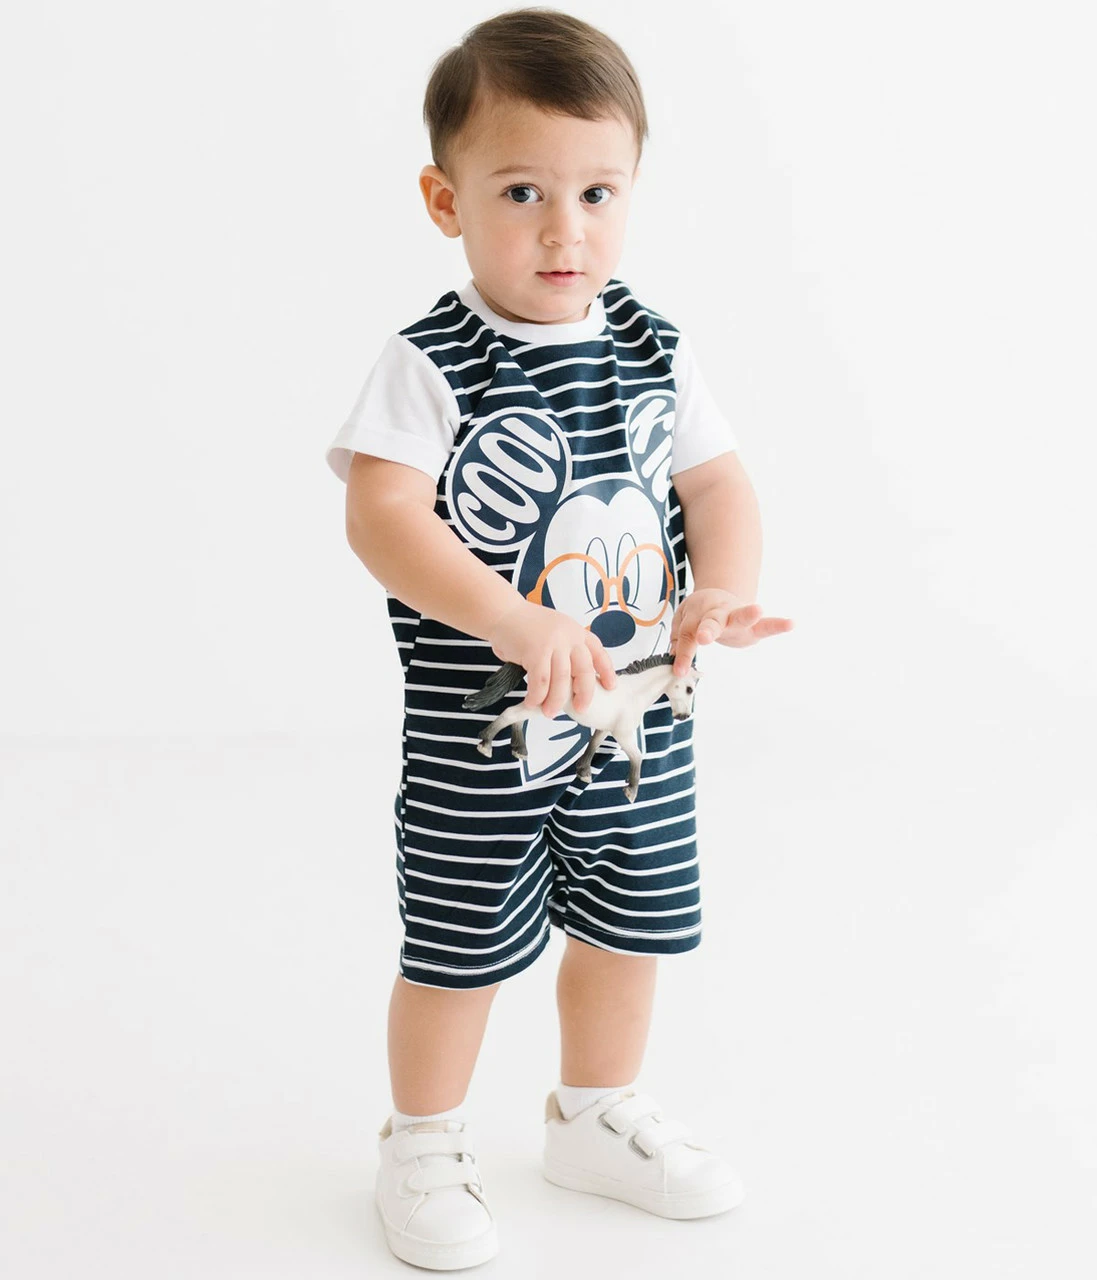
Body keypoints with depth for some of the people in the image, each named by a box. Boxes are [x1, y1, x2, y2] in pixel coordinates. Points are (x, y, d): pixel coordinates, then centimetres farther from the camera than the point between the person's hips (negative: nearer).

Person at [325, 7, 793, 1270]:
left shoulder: (651, 350, -1)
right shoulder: (431, 364, -17)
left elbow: (718, 479, 4)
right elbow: (383, 515, -26)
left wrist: (722, 592, -16)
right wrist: (514, 622, -37)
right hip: (479, 737, -5)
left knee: (630, 923, 20)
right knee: (460, 947, 10)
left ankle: (597, 1115, 44)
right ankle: (425, 1144, 33)